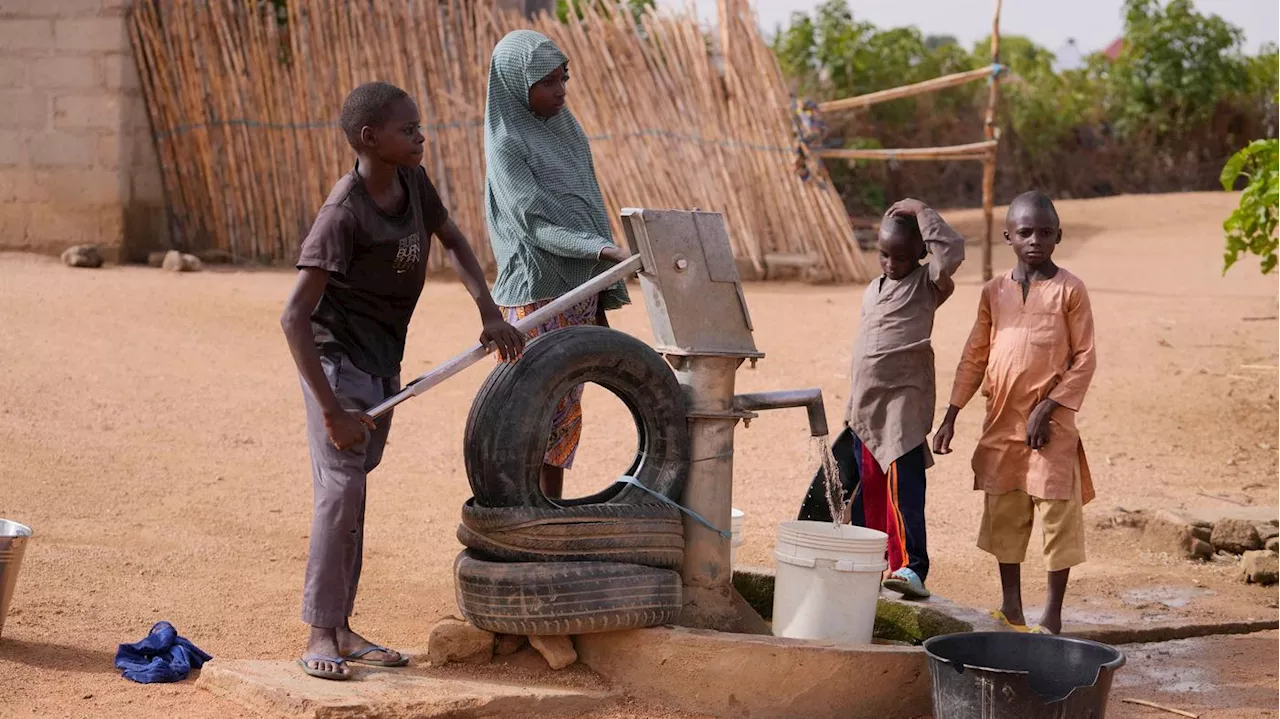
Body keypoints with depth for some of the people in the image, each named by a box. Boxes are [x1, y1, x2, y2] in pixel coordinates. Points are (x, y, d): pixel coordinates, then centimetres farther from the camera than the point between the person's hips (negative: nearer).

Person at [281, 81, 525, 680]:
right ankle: (320, 636, -8)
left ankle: (341, 629, 17)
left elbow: (453, 241, 17)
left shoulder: (412, 182, -3)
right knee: (340, 488, -14)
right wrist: (332, 410, -29)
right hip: (337, 359, -8)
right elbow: (295, 316, -27)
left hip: (383, 360, 8)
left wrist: (490, 314, 4)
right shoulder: (344, 213, -25)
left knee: (352, 490, 11)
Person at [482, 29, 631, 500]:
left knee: (565, 416, 10)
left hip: (578, 294, 7)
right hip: (536, 298, -7)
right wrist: (605, 251, -32)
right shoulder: (506, 144, -9)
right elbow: (536, 222, -19)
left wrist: (604, 301, 13)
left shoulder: (565, 131, 13)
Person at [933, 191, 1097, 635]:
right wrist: (951, 416, 8)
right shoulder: (995, 292, 8)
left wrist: (1049, 406, -13)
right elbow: (975, 356, 12)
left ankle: (1052, 615, 7)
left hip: (1050, 420, -4)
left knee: (1057, 514, -1)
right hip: (1002, 420, 4)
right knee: (1003, 515, 10)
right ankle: (1011, 608, 21)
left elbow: (1085, 357, -5)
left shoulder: (1069, 290, -4)